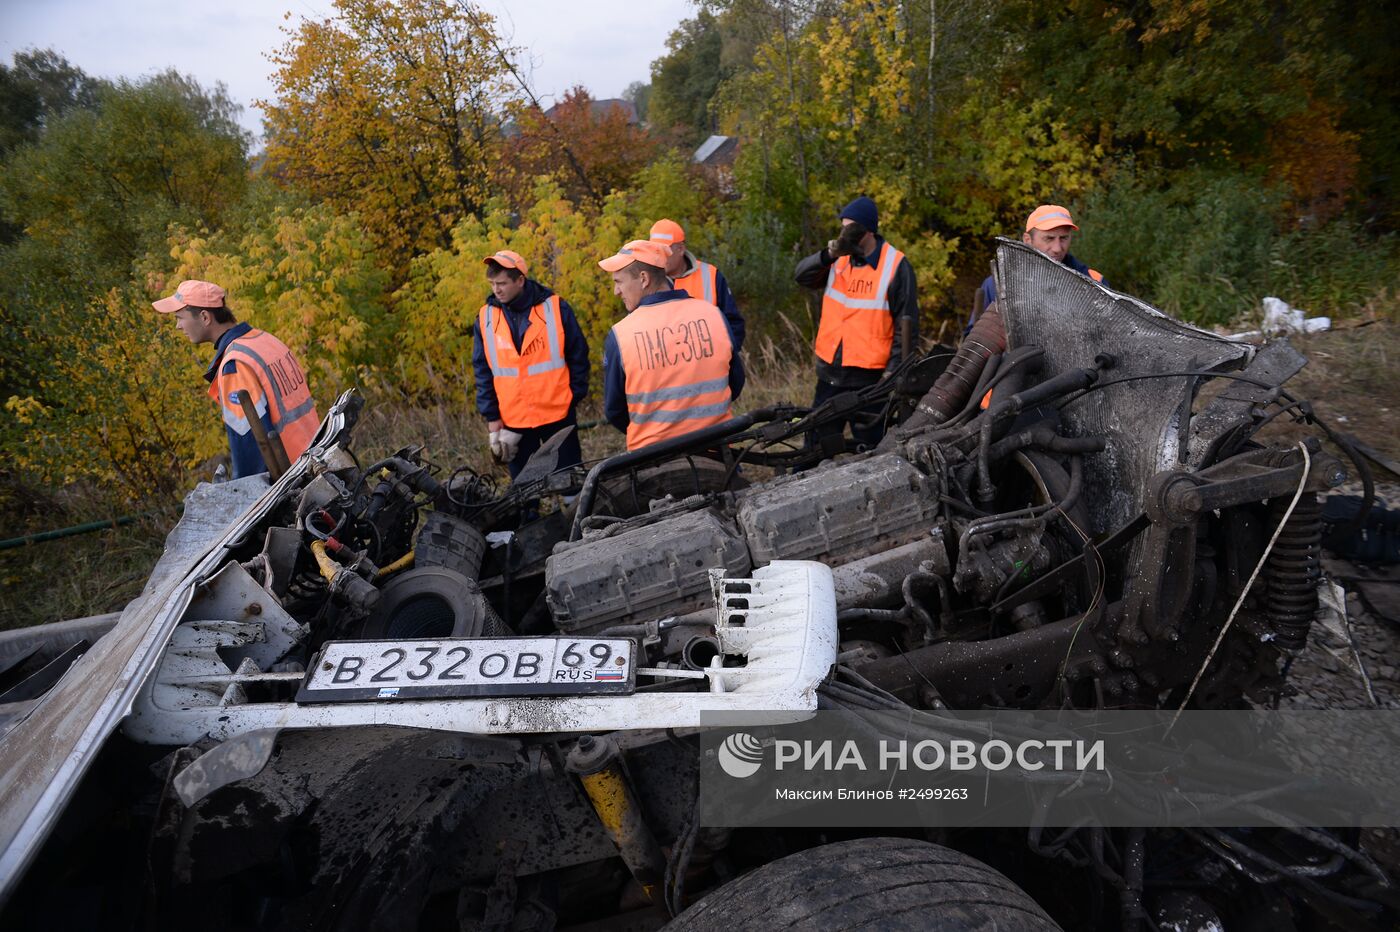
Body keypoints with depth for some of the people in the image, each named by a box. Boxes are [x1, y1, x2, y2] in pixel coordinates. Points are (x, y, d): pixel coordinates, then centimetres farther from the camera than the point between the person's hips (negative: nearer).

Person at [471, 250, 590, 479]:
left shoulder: (555, 308, -6)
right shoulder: (485, 318, 2)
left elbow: (578, 356, 2)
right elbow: (482, 372, 6)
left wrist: (575, 398, -1)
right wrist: (492, 419, 2)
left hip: (557, 415, -2)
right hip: (512, 420, 2)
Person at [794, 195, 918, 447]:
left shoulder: (895, 265, -7)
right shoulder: (840, 258, 8)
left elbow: (906, 323, -6)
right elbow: (802, 276, -3)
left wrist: (894, 368, -11)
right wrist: (828, 255, -20)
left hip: (867, 378, -5)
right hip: (829, 372, 5)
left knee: (869, 447, 3)